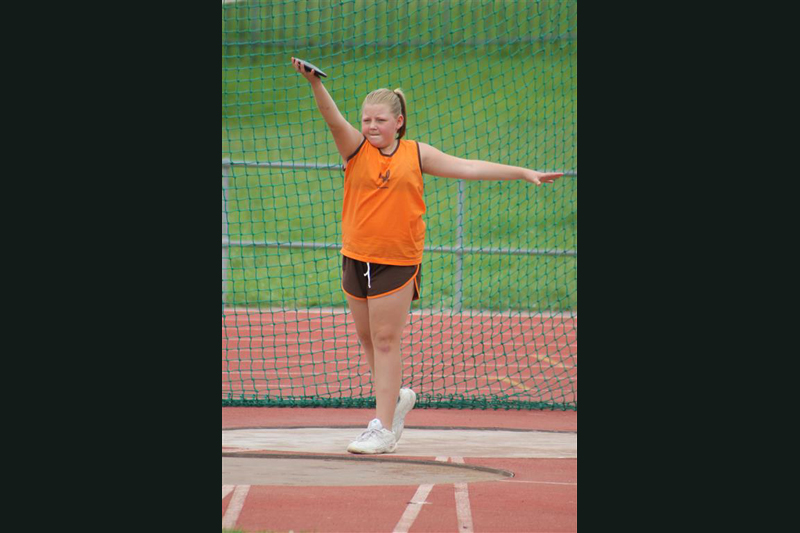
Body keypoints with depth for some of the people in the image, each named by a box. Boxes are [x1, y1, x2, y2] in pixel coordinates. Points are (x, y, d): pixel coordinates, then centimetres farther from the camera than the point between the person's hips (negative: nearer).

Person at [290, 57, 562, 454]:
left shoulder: (416, 154, 1)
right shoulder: (356, 148, 0)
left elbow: (468, 168, 7)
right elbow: (333, 118, -18)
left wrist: (523, 173, 8)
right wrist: (315, 83, -37)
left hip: (398, 261, -3)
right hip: (356, 257, 3)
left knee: (386, 340, -5)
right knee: (368, 338, 13)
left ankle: (384, 429, -2)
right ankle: (396, 397, 37)